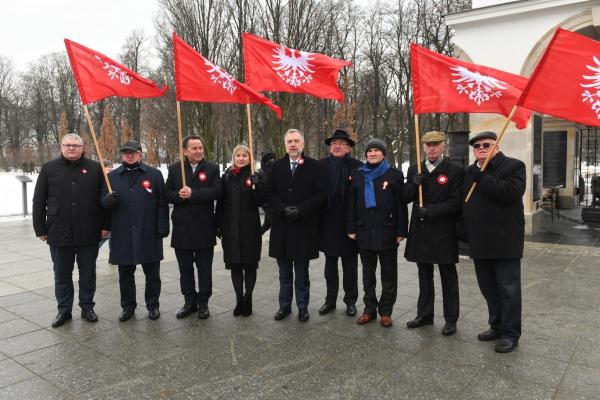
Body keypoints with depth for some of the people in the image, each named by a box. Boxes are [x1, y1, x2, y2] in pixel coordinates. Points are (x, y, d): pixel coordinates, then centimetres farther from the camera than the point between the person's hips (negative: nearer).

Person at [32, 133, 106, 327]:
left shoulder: (94, 168, 2)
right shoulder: (49, 168, 4)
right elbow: (39, 202, 5)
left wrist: (104, 225, -1)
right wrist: (40, 229, 1)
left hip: (88, 233, 0)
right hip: (59, 233, 1)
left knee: (88, 273, 10)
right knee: (62, 275, 11)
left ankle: (87, 307, 25)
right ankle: (64, 310, 24)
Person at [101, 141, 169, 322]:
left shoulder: (154, 174, 2)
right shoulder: (112, 176, 9)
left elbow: (162, 203, 1)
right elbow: (103, 203, 11)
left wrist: (163, 227, -6)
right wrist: (108, 200, -13)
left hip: (149, 234, -2)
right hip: (122, 235, 2)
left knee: (152, 274, 8)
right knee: (125, 275, 11)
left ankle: (153, 305, 23)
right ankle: (128, 306, 26)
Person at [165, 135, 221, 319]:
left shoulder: (212, 168, 0)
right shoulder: (174, 169, 7)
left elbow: (217, 191, -14)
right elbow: (168, 194, 2)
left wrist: (193, 194, -19)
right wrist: (180, 195, -18)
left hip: (204, 227, -2)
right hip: (182, 227, 2)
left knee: (204, 268, 7)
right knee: (185, 268, 11)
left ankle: (203, 303, 19)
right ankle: (189, 301, 25)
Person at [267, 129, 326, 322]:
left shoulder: (314, 166, -1)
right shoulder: (277, 166, 8)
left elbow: (321, 194, -6)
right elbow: (270, 192, 5)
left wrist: (300, 210, -14)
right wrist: (283, 209, -11)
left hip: (304, 226, -2)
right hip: (281, 226, 3)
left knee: (301, 271, 8)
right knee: (284, 271, 12)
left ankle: (302, 306, 19)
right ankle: (285, 305, 23)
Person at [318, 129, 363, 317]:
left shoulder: (357, 166, -5)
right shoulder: (321, 165, 2)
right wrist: (317, 217, -2)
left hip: (348, 222, -2)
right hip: (328, 222, 2)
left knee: (350, 265, 9)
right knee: (330, 263, 12)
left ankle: (350, 301, 22)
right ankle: (330, 299, 25)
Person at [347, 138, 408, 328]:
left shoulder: (395, 175, -1)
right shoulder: (357, 175, 7)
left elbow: (401, 205, -4)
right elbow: (351, 204, 7)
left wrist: (401, 231, -8)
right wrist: (351, 229, 2)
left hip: (387, 232, -3)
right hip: (364, 232, 3)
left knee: (388, 275, 6)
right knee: (368, 274, 12)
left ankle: (386, 312, 17)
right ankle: (369, 309, 23)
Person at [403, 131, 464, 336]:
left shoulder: (455, 171, -5)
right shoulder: (414, 170, 9)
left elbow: (455, 203, -11)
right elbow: (405, 197, 6)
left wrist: (429, 211, -18)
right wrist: (414, 184, -13)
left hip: (443, 233, -4)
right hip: (420, 232, 5)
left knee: (448, 277, 7)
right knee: (424, 276, 16)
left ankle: (451, 319, 18)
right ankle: (424, 314, 29)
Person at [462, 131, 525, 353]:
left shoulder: (514, 166, -4)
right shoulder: (470, 172, 15)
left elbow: (511, 193, -22)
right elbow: (463, 203, 17)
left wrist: (481, 179, -18)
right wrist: (465, 233, 9)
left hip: (505, 242, -6)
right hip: (480, 243, 6)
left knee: (508, 289, 2)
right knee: (488, 289, 15)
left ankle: (510, 334, 14)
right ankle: (496, 326, 30)